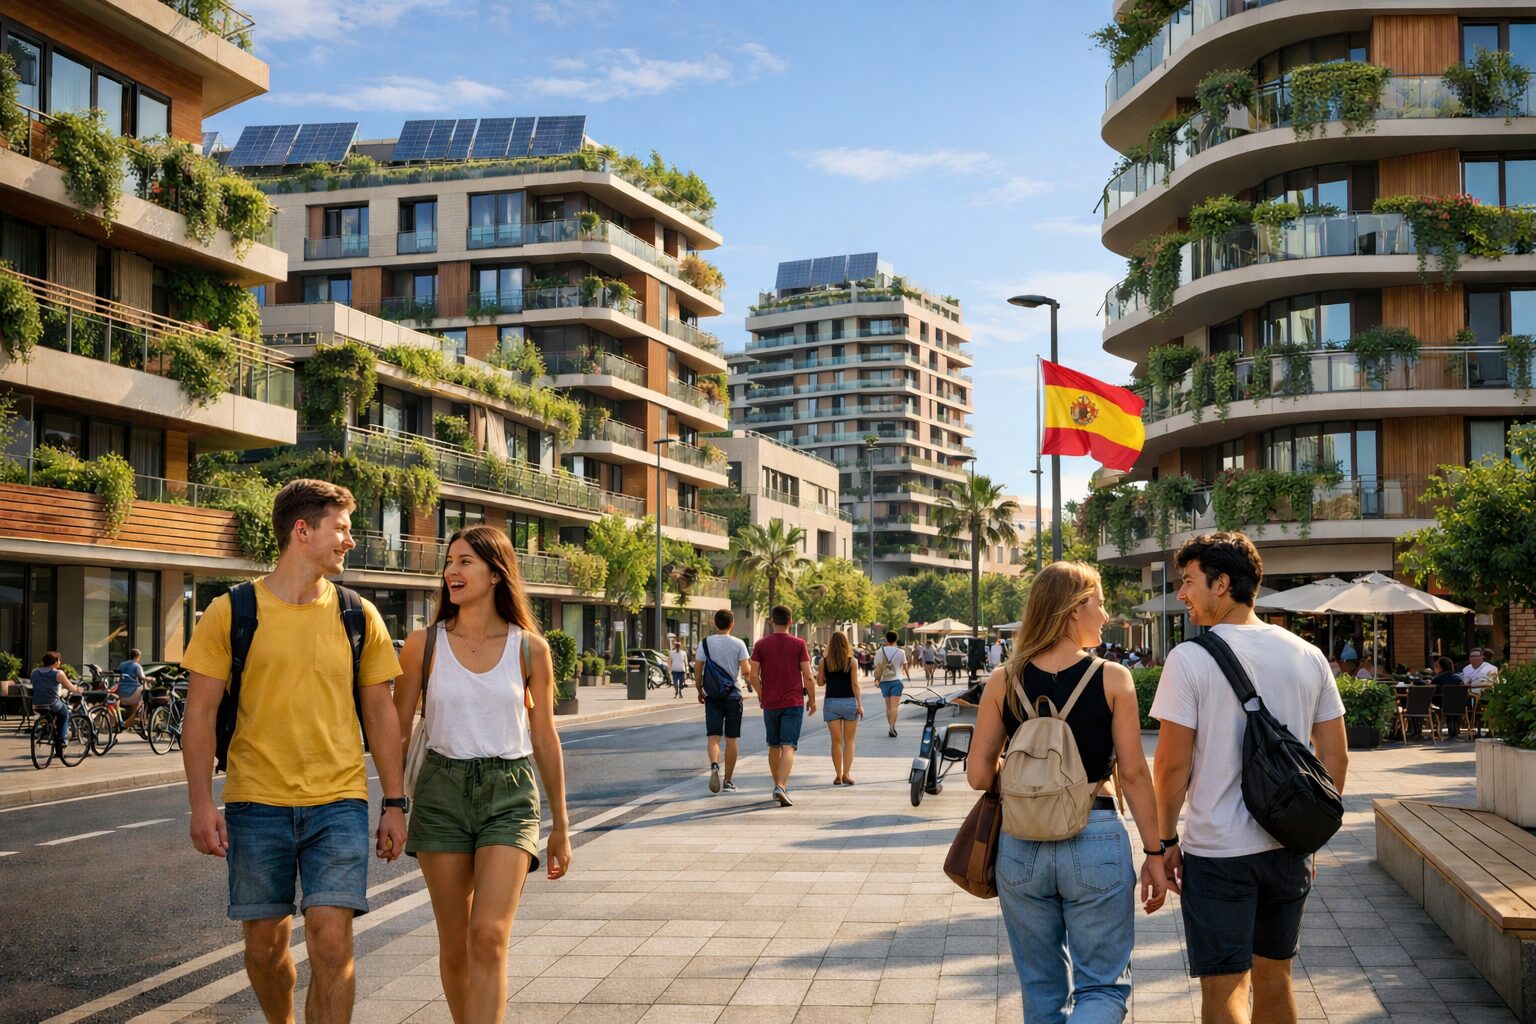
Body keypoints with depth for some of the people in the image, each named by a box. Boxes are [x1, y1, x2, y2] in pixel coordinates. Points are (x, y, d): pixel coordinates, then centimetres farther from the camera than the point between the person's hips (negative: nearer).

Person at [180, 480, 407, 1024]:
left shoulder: (358, 617, 6)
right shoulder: (231, 612, -1)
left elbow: (379, 712, 10)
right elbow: (201, 713, -1)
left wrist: (394, 803, 6)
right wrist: (201, 803, -9)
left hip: (338, 802, 1)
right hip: (256, 803, 0)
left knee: (331, 940, -10)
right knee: (265, 943, 10)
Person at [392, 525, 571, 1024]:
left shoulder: (530, 648, 0)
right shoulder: (424, 644, 1)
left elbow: (545, 739, 7)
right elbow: (397, 729, 6)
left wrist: (560, 825, 10)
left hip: (509, 794, -1)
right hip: (441, 792, 1)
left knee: (489, 937, -15)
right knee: (454, 945, 7)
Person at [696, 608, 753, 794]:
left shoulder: (705, 643, -1)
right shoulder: (738, 644, -6)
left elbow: (697, 670, -1)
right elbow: (746, 671, -11)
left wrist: (700, 691, 12)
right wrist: (751, 666, 12)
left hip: (712, 695, 1)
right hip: (733, 695, -1)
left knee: (714, 736, 0)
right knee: (732, 738, 8)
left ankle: (714, 766, -29)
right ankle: (728, 781, 12)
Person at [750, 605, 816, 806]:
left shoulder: (761, 645, 1)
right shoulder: (798, 644, -4)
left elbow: (754, 675, -2)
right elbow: (808, 676, -5)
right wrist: (812, 699, 7)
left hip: (770, 704, 2)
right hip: (793, 703, -2)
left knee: (773, 746, 17)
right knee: (788, 747, -7)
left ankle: (779, 785, 28)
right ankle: (781, 787, -24)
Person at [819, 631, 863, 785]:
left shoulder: (824, 661, -1)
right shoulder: (851, 661, -4)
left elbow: (820, 682, 4)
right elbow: (854, 684, -6)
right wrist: (860, 704, -5)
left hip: (830, 702, 1)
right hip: (849, 702, -1)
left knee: (836, 740, 6)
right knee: (849, 740, 7)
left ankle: (838, 775, 6)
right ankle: (846, 773, -3)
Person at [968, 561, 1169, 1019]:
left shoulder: (1003, 681, -1)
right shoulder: (1113, 679, -7)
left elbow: (979, 775, 0)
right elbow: (1134, 774, -6)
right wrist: (1154, 853, 3)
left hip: (1021, 844, 3)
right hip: (1096, 843, -3)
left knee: (1042, 990, 18)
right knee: (1104, 986, 8)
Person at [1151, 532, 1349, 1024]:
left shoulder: (1190, 658, -12)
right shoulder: (1307, 656, 4)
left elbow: (1173, 764, -12)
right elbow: (1335, 756, 7)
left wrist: (1165, 840, 0)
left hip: (1217, 852, -5)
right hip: (1290, 849, 6)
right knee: (1275, 978, 20)